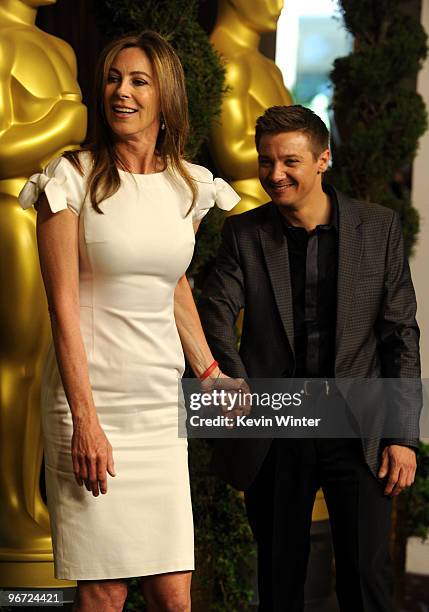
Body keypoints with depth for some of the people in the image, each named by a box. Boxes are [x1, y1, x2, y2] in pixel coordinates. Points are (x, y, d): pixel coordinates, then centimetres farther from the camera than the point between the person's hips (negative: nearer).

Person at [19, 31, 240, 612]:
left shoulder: (188, 186, 9)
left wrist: (209, 370, 18)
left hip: (162, 403, 4)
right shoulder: (73, 179, -5)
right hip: (90, 396, -4)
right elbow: (63, 307, -9)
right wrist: (85, 420, -14)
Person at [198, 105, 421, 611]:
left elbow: (401, 335, 1)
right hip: (274, 433, 1)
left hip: (358, 431, -1)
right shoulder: (244, 233, 3)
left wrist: (403, 435, -4)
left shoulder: (379, 227, 1)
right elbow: (215, 317, -8)